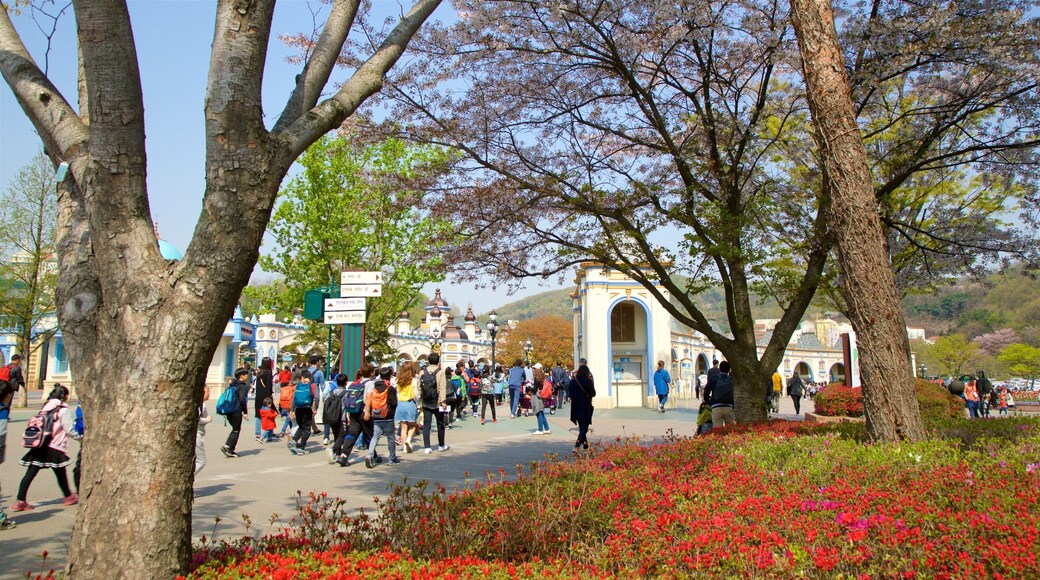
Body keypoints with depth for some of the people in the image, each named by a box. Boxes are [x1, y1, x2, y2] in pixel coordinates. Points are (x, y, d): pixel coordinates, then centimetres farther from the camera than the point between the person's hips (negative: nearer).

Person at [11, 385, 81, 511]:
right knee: (61, 473, 10)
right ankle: (69, 497, 26)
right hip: (54, 448, -5)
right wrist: (79, 437, 6)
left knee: (30, 474, 4)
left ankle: (20, 501, 0)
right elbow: (69, 430, -9)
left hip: (38, 447, 5)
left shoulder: (45, 407, 12)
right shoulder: (64, 409, -7)